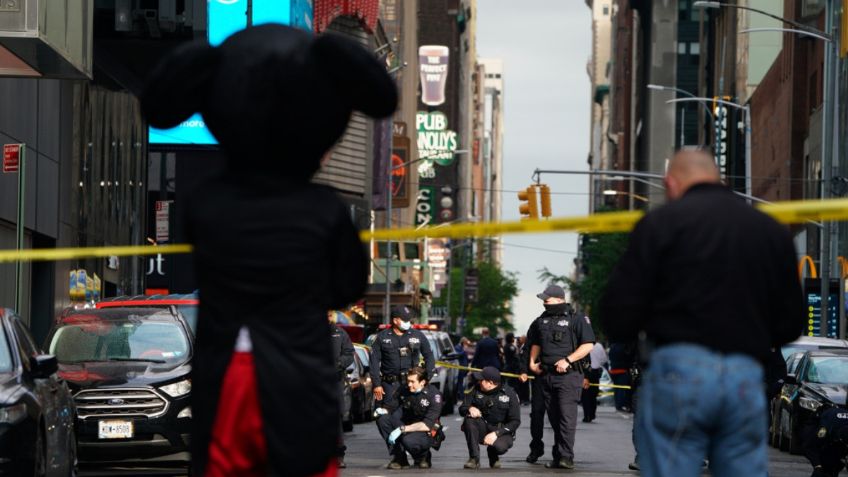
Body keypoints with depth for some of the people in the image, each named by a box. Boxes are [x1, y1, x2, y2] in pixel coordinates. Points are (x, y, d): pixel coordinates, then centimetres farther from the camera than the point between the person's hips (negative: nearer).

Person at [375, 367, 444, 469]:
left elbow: (427, 425, -23)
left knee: (409, 440, -39)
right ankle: (399, 458, -10)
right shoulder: (403, 391, -2)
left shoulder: (433, 394, -17)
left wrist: (402, 429, -30)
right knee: (382, 419, -18)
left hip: (427, 434, -5)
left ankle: (423, 458, -1)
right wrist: (382, 411, -21)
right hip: (408, 428, 5)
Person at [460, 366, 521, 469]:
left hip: (501, 431, -3)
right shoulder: (477, 391, -1)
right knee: (469, 418, -28)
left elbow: (515, 422, -11)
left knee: (500, 446, -37)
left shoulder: (509, 394, -10)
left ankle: (493, 456, 6)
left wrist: (496, 433, -23)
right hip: (483, 429, 3)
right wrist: (470, 408, -26)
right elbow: (462, 409, 0)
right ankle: (474, 459, -23)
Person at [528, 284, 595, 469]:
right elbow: (536, 344, 30)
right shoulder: (542, 321, 17)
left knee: (567, 416, -14)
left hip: (568, 376, -7)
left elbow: (588, 345, -8)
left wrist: (567, 360, -15)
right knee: (554, 418, 8)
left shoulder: (575, 320, -4)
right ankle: (557, 457, 12)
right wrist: (532, 362, 13)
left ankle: (566, 456, -17)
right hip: (546, 376, 7)